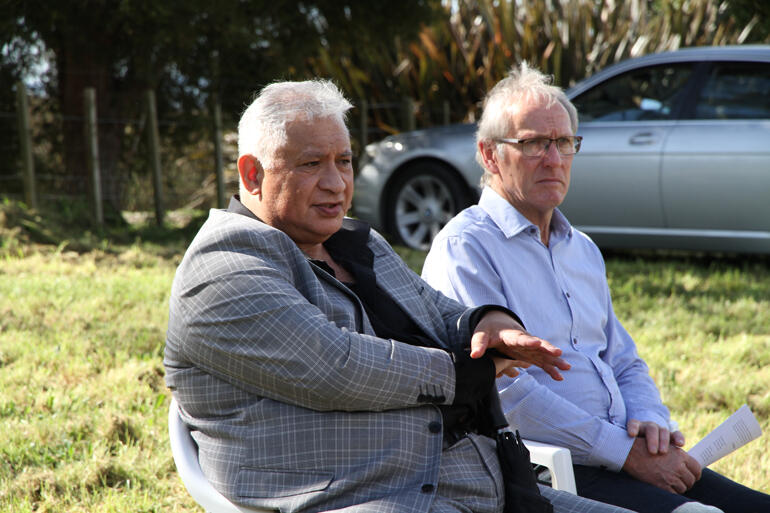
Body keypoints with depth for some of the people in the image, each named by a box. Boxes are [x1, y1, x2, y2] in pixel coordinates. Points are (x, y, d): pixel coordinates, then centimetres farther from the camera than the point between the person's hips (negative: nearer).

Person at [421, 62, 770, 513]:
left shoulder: (583, 250, 22)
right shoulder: (464, 248, -5)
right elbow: (505, 394, -15)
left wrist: (651, 423, 2)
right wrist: (626, 453, -15)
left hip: (624, 459, 8)